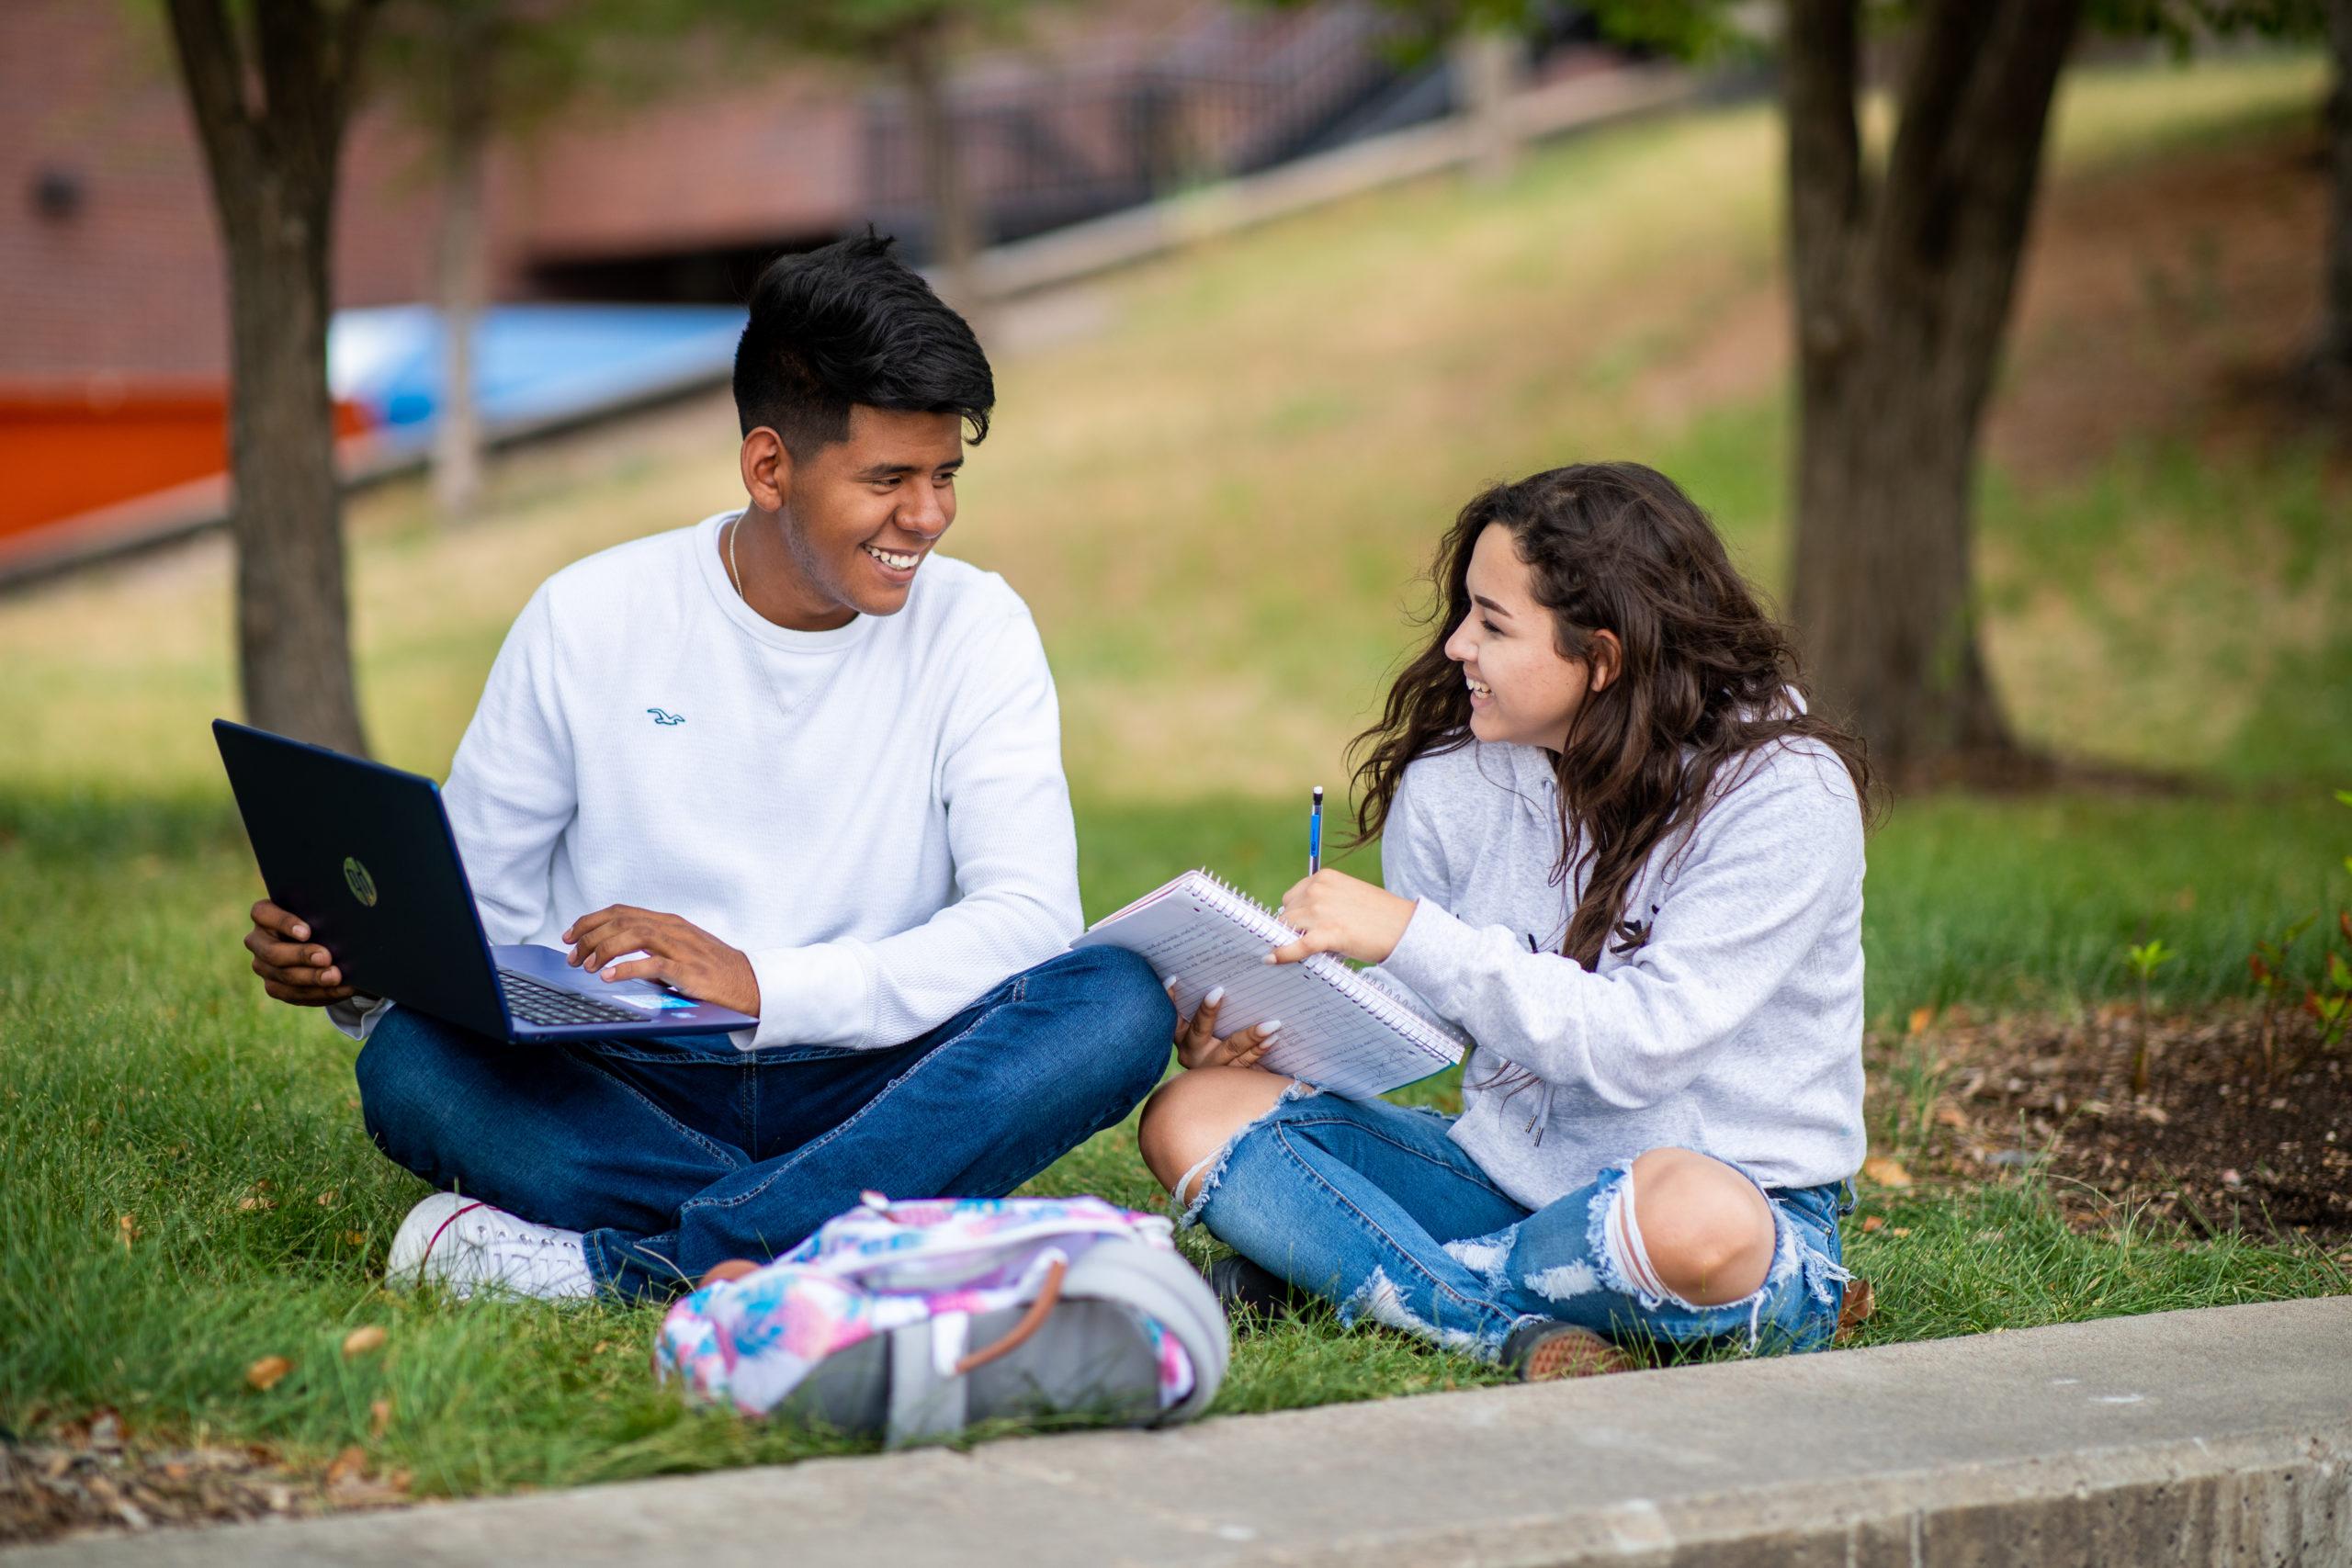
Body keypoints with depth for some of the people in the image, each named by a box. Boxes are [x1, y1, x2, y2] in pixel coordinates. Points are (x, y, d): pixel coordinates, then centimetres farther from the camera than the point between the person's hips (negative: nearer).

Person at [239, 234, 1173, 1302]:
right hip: (627, 1092, 0)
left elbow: (1029, 917, -12)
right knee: (409, 1064, -30)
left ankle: (603, 1261, -33)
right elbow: (472, 905, 6)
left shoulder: (974, 629, 0)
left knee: (1119, 1003, -29)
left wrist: (766, 983, -25)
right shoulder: (590, 619, 1)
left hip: (863, 1090, 1)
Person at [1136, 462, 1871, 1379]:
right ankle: (1516, 1330, -26)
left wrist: (1413, 936, -26)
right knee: (1193, 1116, -9)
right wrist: (1264, 1026, -11)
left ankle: (1325, 1268, -17)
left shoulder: (1785, 795, -15)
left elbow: (1641, 1045, -23)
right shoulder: (1449, 785, 1)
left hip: (1745, 1203, -5)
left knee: (1689, 1215, -41)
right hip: (1508, 1168, 5)